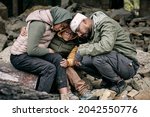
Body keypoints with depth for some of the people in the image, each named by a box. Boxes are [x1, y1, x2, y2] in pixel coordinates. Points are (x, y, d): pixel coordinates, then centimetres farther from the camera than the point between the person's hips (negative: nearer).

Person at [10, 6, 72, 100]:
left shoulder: (51, 24, 4)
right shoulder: (39, 24, -24)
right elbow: (32, 50, -27)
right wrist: (48, 51, -13)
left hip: (33, 54, 8)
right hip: (19, 57, -8)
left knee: (58, 58, -13)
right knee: (50, 68, -24)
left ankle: (64, 96, -19)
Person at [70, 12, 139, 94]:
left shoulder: (107, 24, -16)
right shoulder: (91, 32, 12)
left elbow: (106, 46, -33)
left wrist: (82, 51, -25)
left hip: (128, 65, -8)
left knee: (97, 57, -33)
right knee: (82, 61, -8)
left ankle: (119, 82, -9)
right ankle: (107, 80, 4)